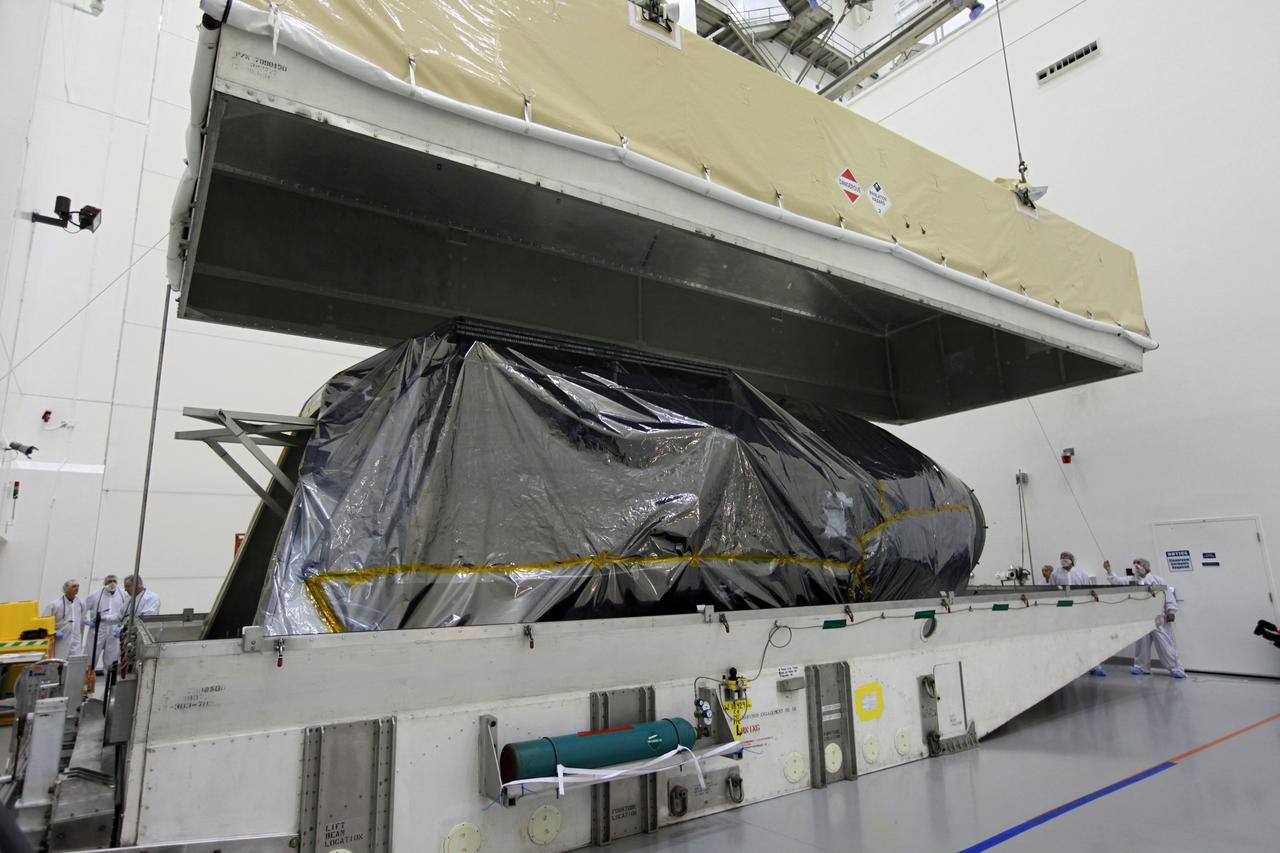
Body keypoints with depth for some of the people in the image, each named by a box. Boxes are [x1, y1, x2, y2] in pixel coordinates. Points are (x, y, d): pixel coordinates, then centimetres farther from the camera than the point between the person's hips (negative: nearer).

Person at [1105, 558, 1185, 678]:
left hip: (1158, 618, -4)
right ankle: (1142, 666, 19)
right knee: (1141, 643, 9)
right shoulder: (1131, 581, 11)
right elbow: (1116, 581, 8)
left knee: (1166, 644, -3)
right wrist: (1109, 571, -4)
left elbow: (1168, 594, -5)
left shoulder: (1158, 580, -1)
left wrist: (1171, 610, -12)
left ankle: (1176, 668, 4)